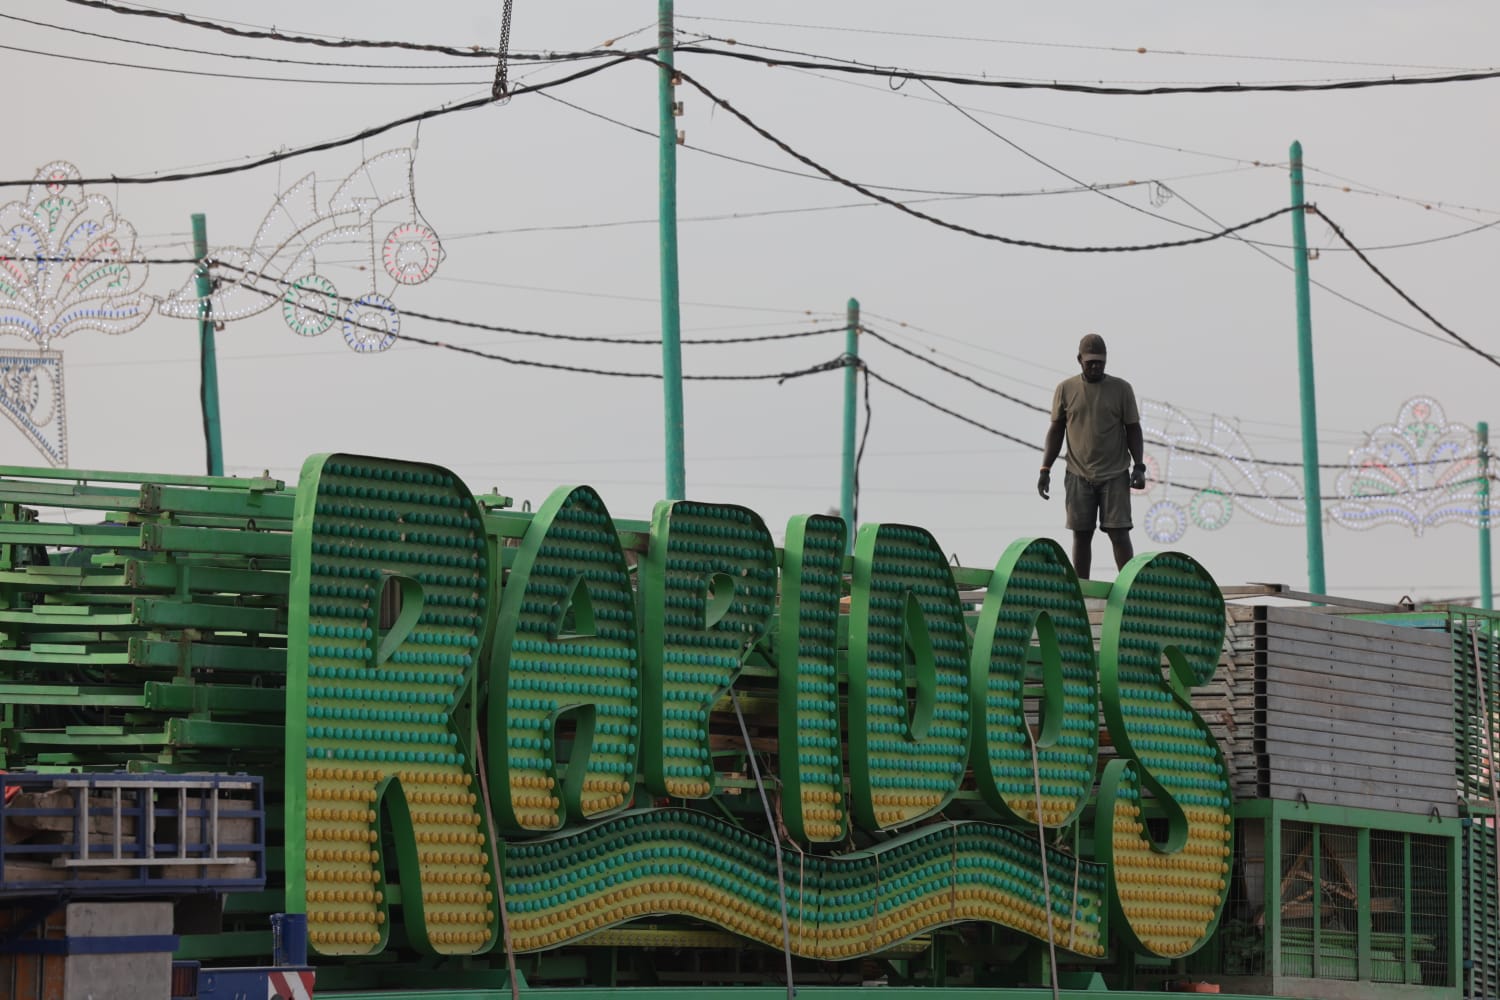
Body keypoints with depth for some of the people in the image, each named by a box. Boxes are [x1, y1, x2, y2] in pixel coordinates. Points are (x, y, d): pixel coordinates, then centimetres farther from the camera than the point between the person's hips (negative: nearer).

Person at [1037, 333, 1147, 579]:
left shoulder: (1121, 389, 2)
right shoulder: (1065, 389, 5)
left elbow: (1133, 429, 4)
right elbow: (1056, 430, 9)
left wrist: (1139, 467, -6)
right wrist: (1045, 469, 2)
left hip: (1115, 475, -1)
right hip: (1078, 475, 1)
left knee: (1119, 533, -7)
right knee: (1081, 535, 3)